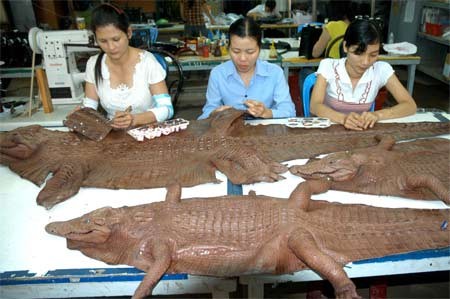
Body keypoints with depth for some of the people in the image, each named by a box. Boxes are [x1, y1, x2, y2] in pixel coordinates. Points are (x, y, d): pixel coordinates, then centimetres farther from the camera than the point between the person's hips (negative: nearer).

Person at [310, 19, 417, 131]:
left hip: (361, 131, 1)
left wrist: (378, 115, -26)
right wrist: (343, 118, -38)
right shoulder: (328, 66, -12)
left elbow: (410, 106, -8)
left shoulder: (382, 69, -8)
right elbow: (315, 106, -20)